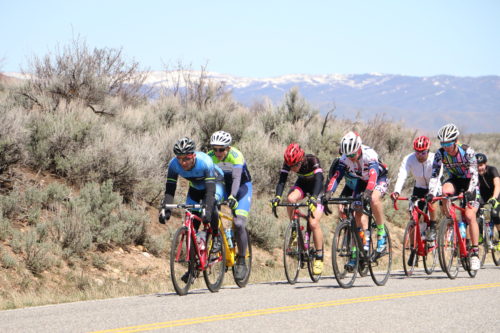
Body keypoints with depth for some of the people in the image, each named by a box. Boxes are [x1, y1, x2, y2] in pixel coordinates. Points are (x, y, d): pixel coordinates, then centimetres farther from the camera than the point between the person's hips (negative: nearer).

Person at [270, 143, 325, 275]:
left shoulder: (312, 161, -33)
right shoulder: (288, 163, -22)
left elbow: (319, 180, -43)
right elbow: (282, 180, -29)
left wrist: (313, 198, -60)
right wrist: (277, 196, -48)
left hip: (317, 189, -4)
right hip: (302, 184, 4)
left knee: (314, 223, -19)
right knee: (290, 199, -32)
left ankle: (319, 257, -7)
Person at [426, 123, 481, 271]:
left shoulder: (467, 151, -25)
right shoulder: (440, 153, -17)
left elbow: (474, 173, -29)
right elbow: (435, 174, -21)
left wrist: (470, 191, -44)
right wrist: (431, 192, -36)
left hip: (468, 182, -3)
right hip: (454, 180, 3)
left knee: (470, 216, -17)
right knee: (445, 191, -35)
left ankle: (475, 252, -11)